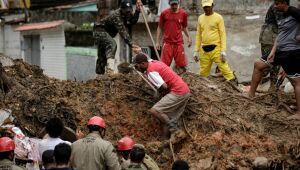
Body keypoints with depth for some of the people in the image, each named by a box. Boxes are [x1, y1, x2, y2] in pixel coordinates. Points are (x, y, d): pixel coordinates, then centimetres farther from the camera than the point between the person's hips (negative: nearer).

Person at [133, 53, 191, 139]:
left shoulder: (151, 71, -13)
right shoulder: (155, 62, 16)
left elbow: (164, 86, -19)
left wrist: (161, 92, 2)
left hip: (178, 93, -10)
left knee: (154, 111, -16)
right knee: (167, 119, 11)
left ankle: (174, 130, -11)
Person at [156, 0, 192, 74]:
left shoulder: (183, 13, 3)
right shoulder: (164, 13, 0)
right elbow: (160, 28, 8)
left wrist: (188, 37, 0)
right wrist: (158, 42, 4)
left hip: (179, 43, 1)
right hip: (167, 43, -1)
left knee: (181, 66, 1)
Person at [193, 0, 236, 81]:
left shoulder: (218, 17, -2)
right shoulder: (200, 18, 12)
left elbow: (223, 34, -4)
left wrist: (223, 50, -12)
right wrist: (196, 51, 12)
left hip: (216, 49, -4)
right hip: (204, 50, 4)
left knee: (224, 69, -9)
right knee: (203, 73, 7)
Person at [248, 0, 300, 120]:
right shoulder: (282, 16, 13)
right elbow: (280, 35, 13)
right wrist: (273, 51, 4)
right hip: (281, 51, 10)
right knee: (258, 64, 15)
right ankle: (251, 95, 22)